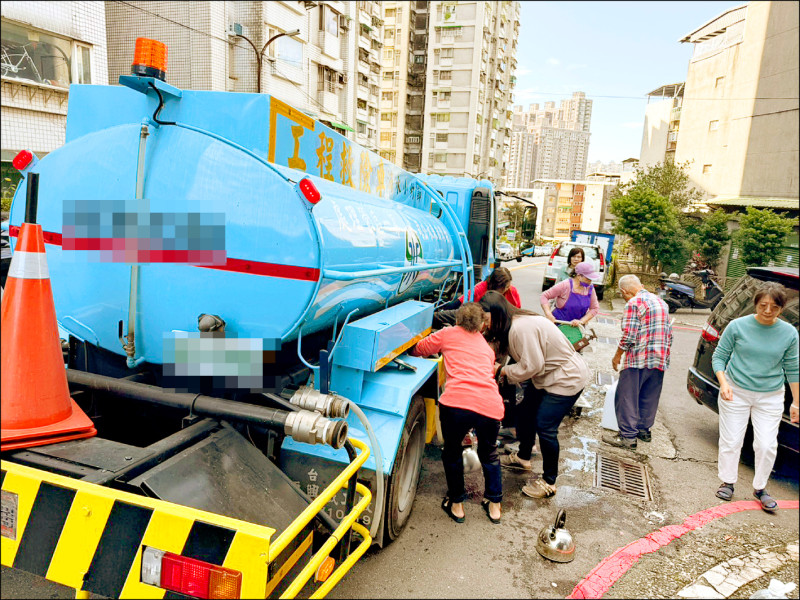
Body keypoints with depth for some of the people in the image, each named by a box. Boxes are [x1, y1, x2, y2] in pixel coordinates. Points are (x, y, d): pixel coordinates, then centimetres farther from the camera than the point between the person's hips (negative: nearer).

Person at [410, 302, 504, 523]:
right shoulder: (486, 346, 29)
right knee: (489, 454, 31)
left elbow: (419, 349, 27)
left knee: (452, 452, 24)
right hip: (491, 405, 4)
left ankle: (456, 505, 35)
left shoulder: (448, 334, 18)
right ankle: (494, 505, 39)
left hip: (457, 402, -3)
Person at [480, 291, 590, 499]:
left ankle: (549, 482, 10)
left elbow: (532, 366, -27)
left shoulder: (521, 328, -30)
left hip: (567, 378, -10)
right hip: (546, 376, 10)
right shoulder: (511, 324, 2)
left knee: (545, 427, -8)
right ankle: (523, 458, 40)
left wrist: (505, 371, -14)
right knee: (525, 412, 17)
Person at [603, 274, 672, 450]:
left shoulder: (633, 303, -11)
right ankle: (644, 430, 28)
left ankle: (628, 436, 0)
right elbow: (669, 333, 19)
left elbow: (629, 335, -17)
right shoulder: (661, 302, 16)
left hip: (638, 359, -8)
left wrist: (617, 356, -6)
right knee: (649, 398, 17)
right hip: (659, 360, 8)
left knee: (627, 398, -1)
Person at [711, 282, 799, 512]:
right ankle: (727, 482, 24)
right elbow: (719, 356, -2)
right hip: (736, 392, -1)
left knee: (767, 445, 2)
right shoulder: (738, 326, -9)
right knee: (731, 441, 6)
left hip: (770, 397, 1)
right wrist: (723, 383, -17)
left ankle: (759, 488, 23)